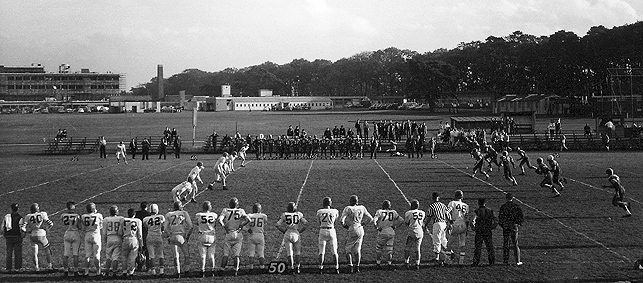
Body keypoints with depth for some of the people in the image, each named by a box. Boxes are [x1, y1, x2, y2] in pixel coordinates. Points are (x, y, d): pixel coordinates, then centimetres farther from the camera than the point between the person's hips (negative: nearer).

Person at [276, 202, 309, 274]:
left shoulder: (284, 215, -2)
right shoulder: (298, 214, 0)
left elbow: (278, 225, -4)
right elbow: (305, 223, -1)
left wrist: (284, 230, 8)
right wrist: (300, 230, 9)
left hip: (287, 234, 0)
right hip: (296, 233, 0)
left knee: (290, 252, 5)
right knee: (297, 252, 12)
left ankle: (292, 267, -1)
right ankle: (297, 266, 2)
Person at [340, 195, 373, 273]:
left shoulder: (348, 209, -10)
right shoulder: (362, 208, 6)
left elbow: (341, 220, -16)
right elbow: (370, 218, 12)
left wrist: (344, 225, 4)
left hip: (352, 230, -5)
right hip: (360, 230, 5)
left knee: (348, 249, 6)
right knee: (357, 249, 15)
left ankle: (350, 266, -6)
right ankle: (357, 267, 16)